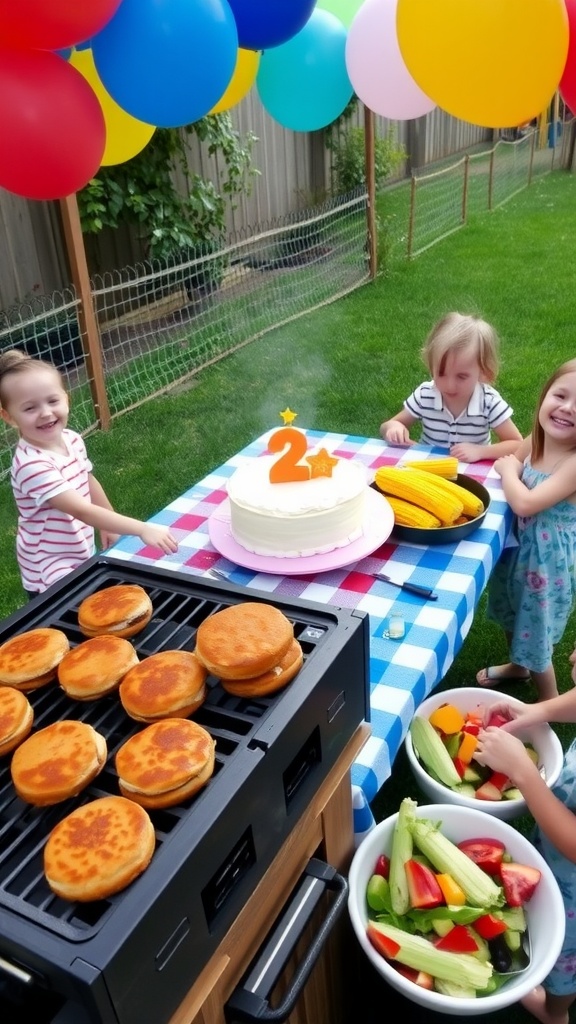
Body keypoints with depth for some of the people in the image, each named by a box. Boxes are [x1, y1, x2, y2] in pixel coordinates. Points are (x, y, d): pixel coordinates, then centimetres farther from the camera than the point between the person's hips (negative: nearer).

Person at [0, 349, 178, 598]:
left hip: (82, 557, 8)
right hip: (51, 575, -8)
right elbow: (82, 510, -36)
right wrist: (142, 529, -39)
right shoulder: (32, 465, -32)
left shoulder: (71, 439, -6)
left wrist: (109, 525, 20)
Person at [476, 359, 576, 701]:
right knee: (513, 615, 30)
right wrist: (510, 467, -12)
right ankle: (518, 666, 59)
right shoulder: (536, 441, -9)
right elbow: (512, 462, 10)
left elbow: (525, 503, -34)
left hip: (548, 558, -7)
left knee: (535, 635, 10)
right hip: (518, 543, 7)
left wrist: (508, 469, -18)